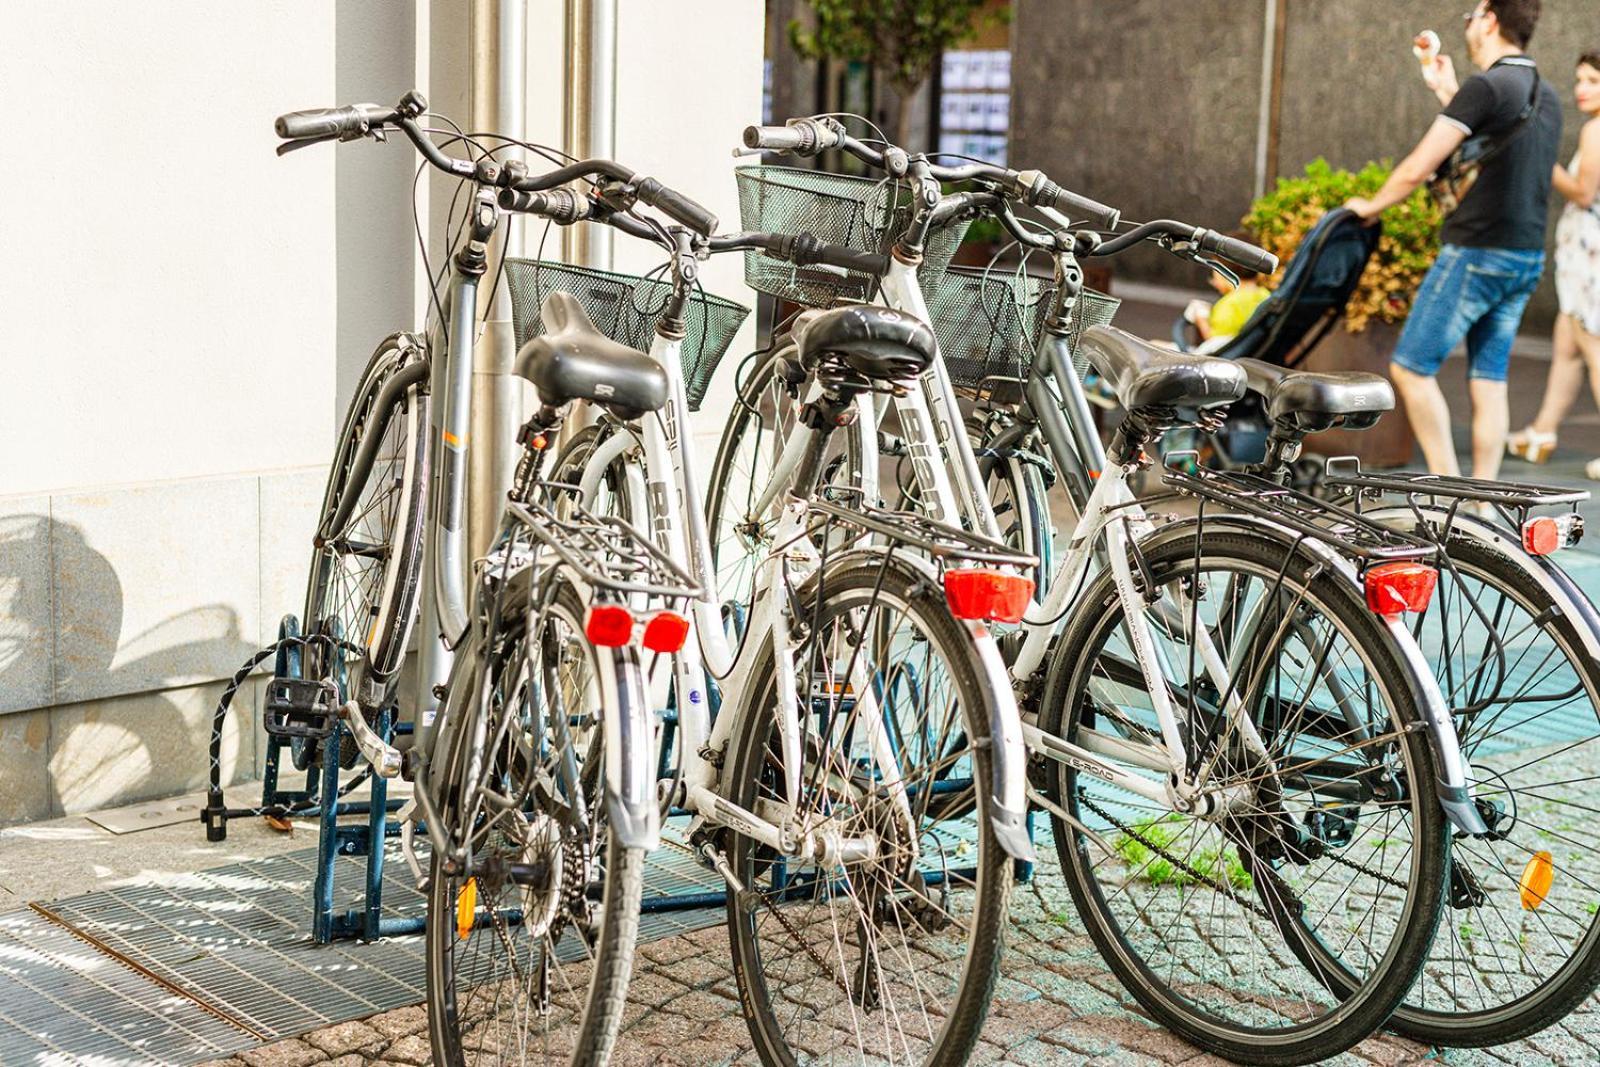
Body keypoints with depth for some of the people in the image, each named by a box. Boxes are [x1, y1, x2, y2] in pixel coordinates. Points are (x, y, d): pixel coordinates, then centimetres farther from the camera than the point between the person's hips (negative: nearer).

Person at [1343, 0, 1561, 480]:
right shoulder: (1545, 95, 13)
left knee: (1410, 367, 0)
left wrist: (1370, 205, 2)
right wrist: (1446, 92, 28)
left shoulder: (1485, 87, -13)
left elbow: (1416, 170, -15)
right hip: (1527, 259, 8)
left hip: (1477, 254, -8)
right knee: (1489, 379, 9)